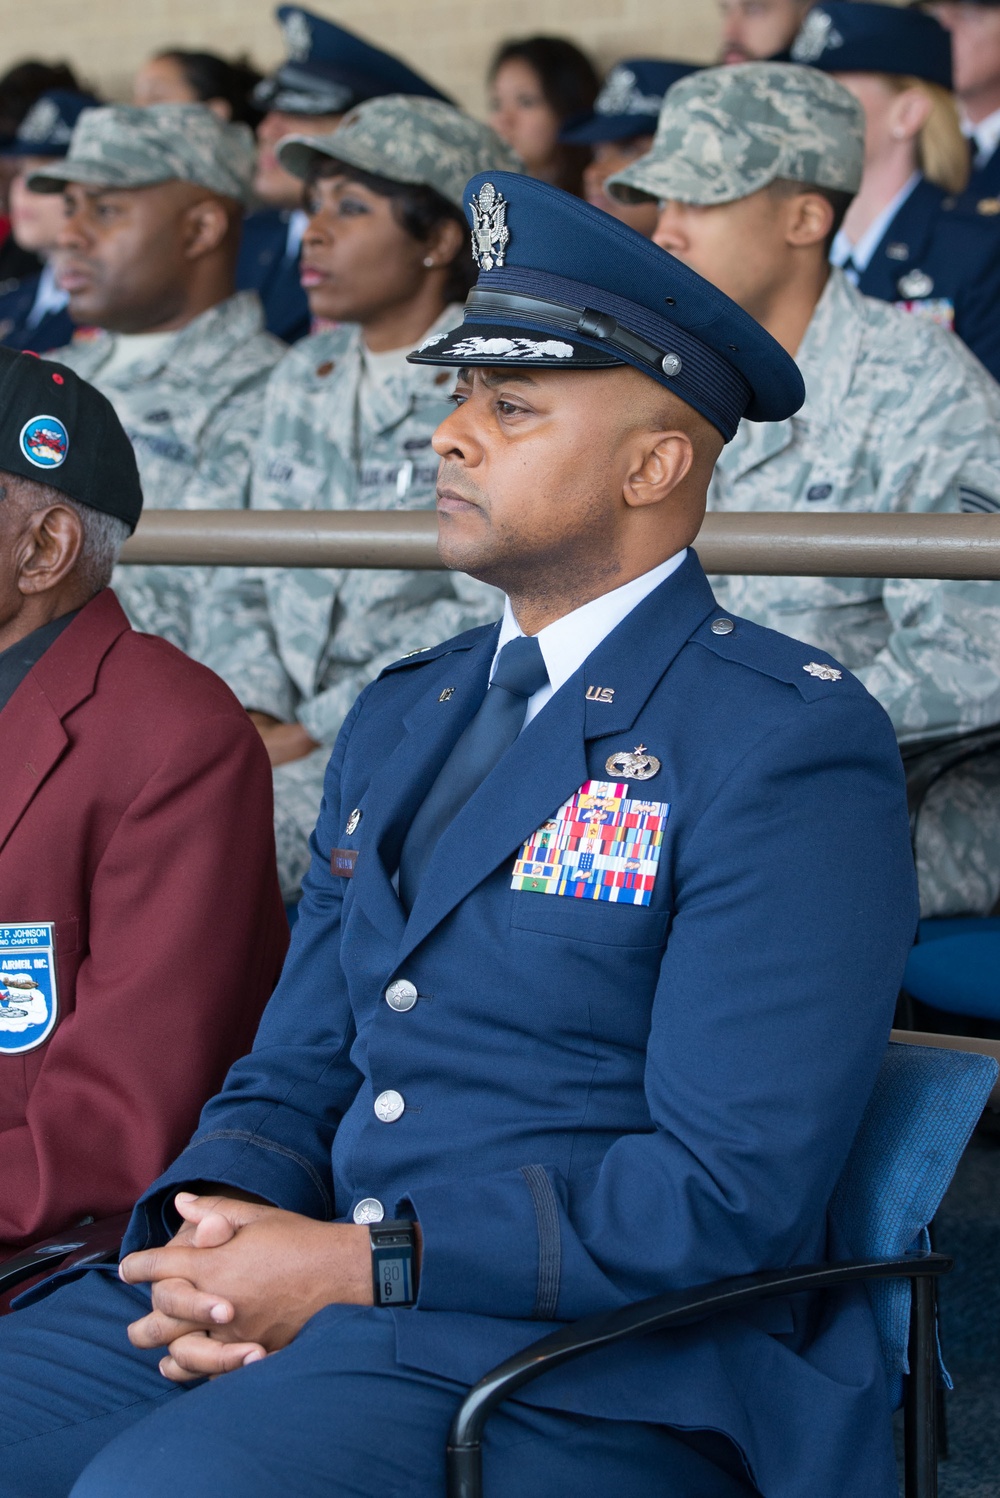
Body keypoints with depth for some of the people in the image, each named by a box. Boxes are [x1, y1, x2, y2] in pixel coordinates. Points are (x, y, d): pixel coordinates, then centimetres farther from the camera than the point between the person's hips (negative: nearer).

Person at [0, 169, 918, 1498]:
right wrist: (215, 1230, -5)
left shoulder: (790, 743, -6)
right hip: (320, 1296, 7)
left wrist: (362, 1265, -16)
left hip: (586, 1371, -7)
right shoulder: (401, 718, 18)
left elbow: (737, 1193, -14)